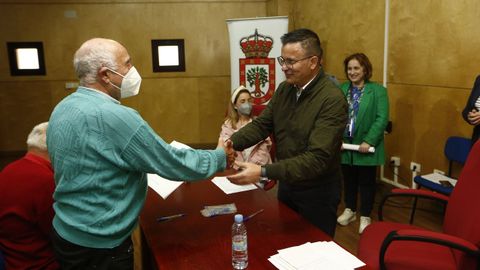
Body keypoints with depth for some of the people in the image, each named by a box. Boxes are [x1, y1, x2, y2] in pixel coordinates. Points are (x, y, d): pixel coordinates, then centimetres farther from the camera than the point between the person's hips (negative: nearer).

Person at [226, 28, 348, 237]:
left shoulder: (332, 100, -26)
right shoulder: (284, 89, -1)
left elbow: (317, 158, -32)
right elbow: (262, 124, -2)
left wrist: (263, 172, -39)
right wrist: (230, 143, -21)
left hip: (317, 193, -6)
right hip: (286, 185, 7)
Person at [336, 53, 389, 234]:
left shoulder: (378, 90, -5)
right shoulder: (341, 89, 5)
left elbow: (382, 119, -12)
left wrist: (368, 141, -19)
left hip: (366, 147, -3)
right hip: (345, 145, 3)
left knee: (366, 182, 9)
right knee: (348, 180, 17)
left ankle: (365, 217, 25)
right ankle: (350, 210, 36)